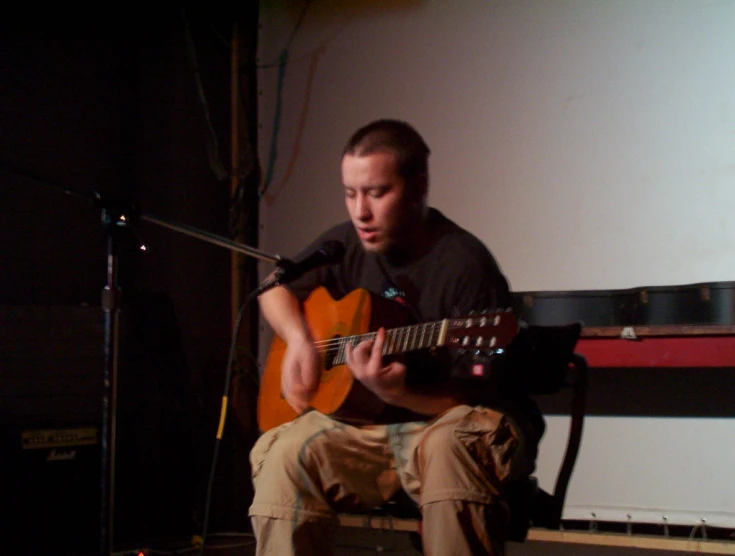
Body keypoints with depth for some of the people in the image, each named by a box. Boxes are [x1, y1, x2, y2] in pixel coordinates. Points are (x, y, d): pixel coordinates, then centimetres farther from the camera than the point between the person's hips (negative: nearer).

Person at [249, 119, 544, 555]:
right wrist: (300, 342, 1)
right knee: (288, 454, -22)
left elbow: (480, 398, -17)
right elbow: (276, 291, 21)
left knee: (449, 446, -40)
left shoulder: (463, 265, -16)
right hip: (371, 425, 6)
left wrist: (398, 394, -32)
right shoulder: (347, 245, 4)